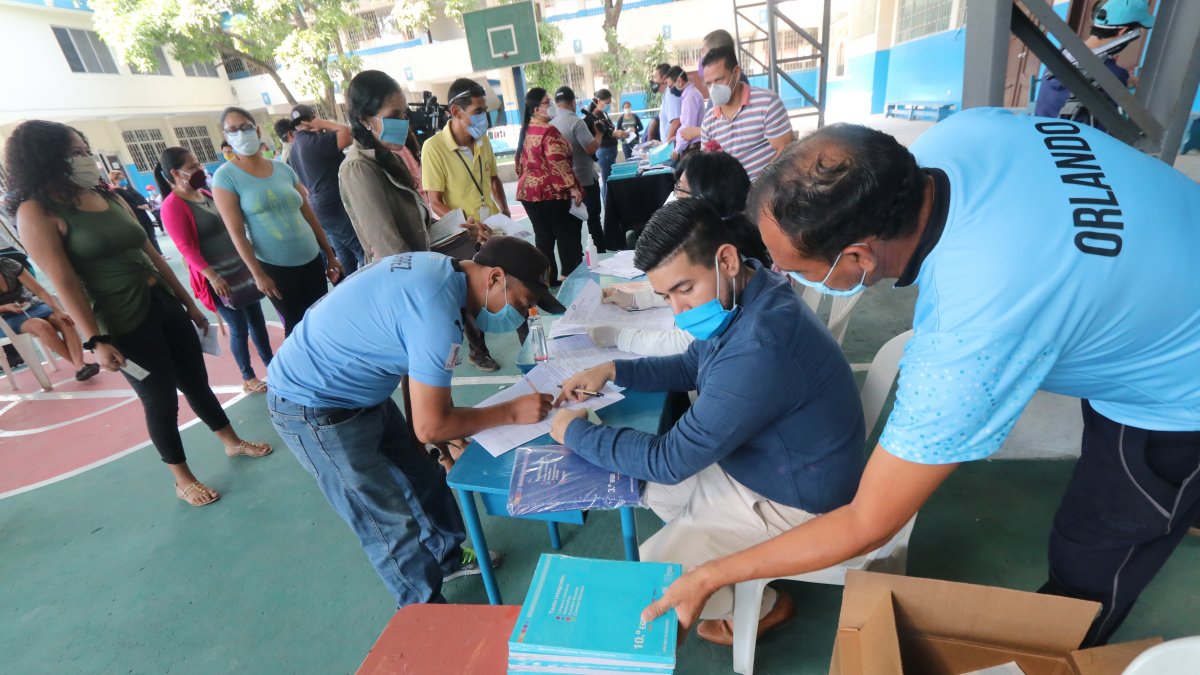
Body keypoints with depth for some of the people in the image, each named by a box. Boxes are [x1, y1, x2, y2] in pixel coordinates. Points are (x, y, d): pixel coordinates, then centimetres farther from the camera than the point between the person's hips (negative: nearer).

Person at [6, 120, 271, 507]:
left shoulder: (110, 198, 9)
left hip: (166, 305, 6)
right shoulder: (36, 212, -10)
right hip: (124, 323, -6)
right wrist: (95, 341, -18)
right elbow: (64, 282, -15)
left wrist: (188, 302, 16)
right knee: (161, 402, 5)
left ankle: (233, 443, 36)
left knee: (197, 382, 17)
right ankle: (183, 480, 24)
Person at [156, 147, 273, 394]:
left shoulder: (205, 193, 9)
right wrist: (212, 276, -24)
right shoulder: (172, 206, -14)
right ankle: (248, 378, 16)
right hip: (218, 278, -7)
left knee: (257, 318, 13)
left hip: (241, 267, 7)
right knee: (239, 328, 1)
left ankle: (270, 363, 27)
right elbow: (186, 248, -18)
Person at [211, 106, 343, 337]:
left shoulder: (283, 169, 5)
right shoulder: (226, 177, -6)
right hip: (274, 266, -4)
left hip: (312, 259, 4)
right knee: (297, 327, 6)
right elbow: (236, 233, -9)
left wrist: (330, 254, 10)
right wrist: (258, 274, -12)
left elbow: (309, 216, 10)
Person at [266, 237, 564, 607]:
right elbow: (430, 427, -25)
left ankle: (447, 556, 43)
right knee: (391, 523, 4)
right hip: (316, 409, -9)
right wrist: (511, 411, -17)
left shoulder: (439, 266, -5)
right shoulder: (437, 312, -33)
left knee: (423, 477, 20)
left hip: (359, 390, 9)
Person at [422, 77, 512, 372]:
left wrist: (505, 210, 4)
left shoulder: (483, 140, 0)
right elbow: (435, 202, -17)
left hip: (495, 230, 5)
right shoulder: (434, 148, -17)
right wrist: (465, 225, -29)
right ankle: (478, 351, 31)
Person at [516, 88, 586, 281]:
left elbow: (521, 163, 17)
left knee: (543, 236, 12)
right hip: (552, 191, -8)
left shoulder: (525, 131, 11)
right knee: (568, 235, 2)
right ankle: (570, 276, 6)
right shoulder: (548, 131, -15)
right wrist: (572, 187, -20)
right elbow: (558, 163, -22)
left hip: (529, 191, 8)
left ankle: (548, 277, 17)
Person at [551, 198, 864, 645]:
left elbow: (669, 460, -30)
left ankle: (758, 608, 24)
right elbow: (693, 366, 10)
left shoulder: (757, 350, -39)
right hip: (752, 461, 9)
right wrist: (614, 370, -4)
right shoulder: (738, 299, -7)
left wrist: (575, 433, -16)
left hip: (791, 499, -9)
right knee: (651, 490, 14)